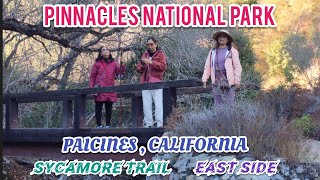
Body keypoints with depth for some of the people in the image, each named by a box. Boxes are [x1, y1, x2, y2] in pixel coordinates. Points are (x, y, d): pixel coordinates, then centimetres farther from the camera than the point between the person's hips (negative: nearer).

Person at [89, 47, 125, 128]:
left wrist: (122, 65, -15)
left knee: (109, 108, 4)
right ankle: (99, 125, 0)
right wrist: (91, 88, -2)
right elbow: (92, 76, 6)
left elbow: (120, 72, 3)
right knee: (98, 107, -3)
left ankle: (108, 125, 9)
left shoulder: (113, 63, 13)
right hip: (99, 89, -2)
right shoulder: (97, 63, 7)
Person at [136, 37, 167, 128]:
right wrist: (142, 65, -1)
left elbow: (163, 66, -8)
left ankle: (159, 124, -13)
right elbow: (138, 68, 21)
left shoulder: (160, 54, 7)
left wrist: (151, 62, -16)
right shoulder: (145, 54, 20)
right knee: (146, 104, 1)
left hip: (156, 82, -5)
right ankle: (148, 124, 3)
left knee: (158, 103, -11)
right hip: (145, 82, 5)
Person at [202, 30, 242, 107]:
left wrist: (237, 81, -8)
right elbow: (207, 66, 14)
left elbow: (237, 66, -2)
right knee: (218, 104, 5)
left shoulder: (232, 51, 3)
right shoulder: (213, 51, 15)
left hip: (228, 82, -4)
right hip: (216, 82, 4)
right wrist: (204, 79, 4)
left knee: (229, 103, -7)